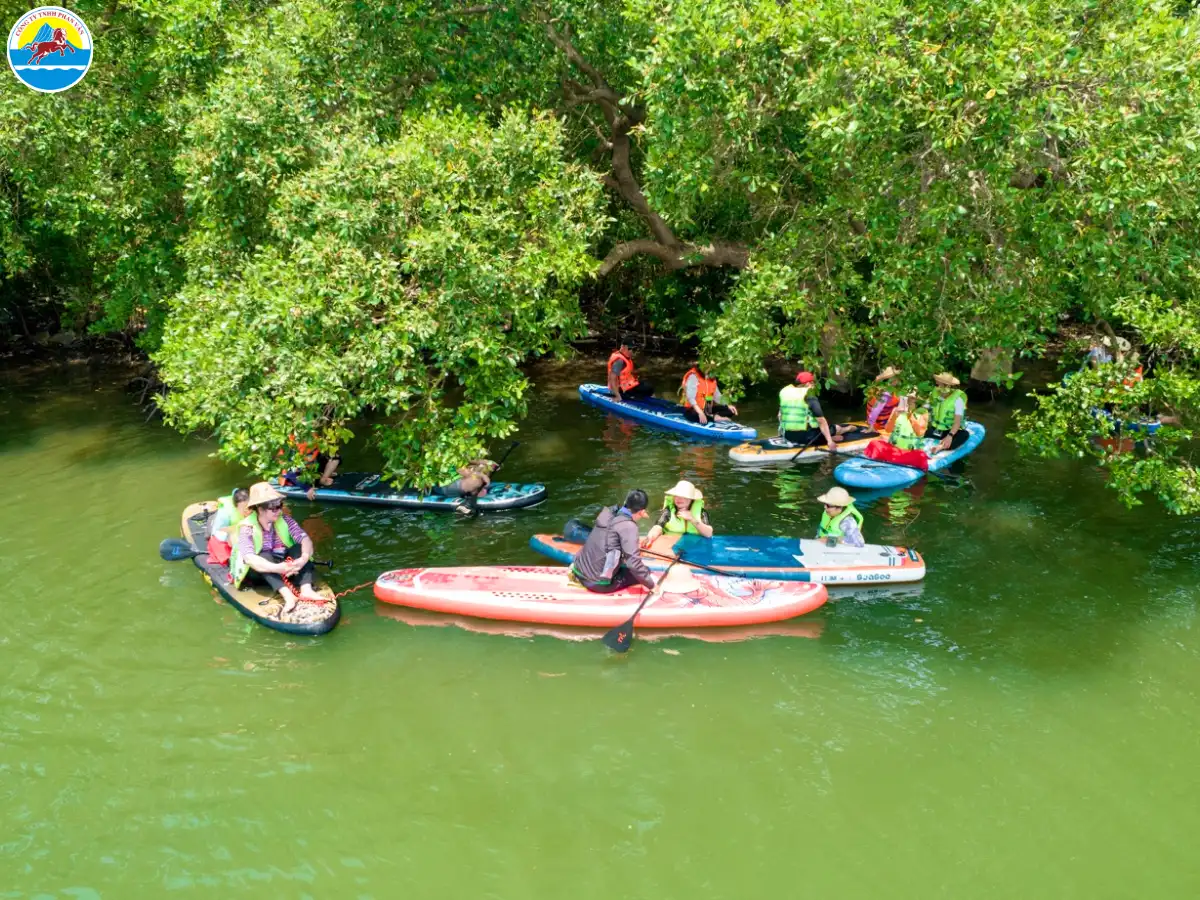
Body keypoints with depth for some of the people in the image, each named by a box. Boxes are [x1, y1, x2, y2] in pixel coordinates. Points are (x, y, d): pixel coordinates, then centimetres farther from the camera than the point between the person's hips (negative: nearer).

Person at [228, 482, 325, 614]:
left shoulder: (284, 520, -10)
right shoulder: (247, 528, -21)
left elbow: (305, 539, -22)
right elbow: (249, 558, -36)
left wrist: (304, 558, -44)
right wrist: (277, 568, -50)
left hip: (281, 564, 4)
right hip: (257, 571, -3)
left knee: (300, 547, -21)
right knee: (265, 556, -33)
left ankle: (306, 590, -40)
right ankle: (287, 595, -50)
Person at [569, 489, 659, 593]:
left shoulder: (608, 514, 6)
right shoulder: (628, 526, -15)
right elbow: (634, 562, -20)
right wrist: (651, 584, -10)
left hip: (579, 574, 7)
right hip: (599, 584, -7)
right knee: (640, 570, 7)